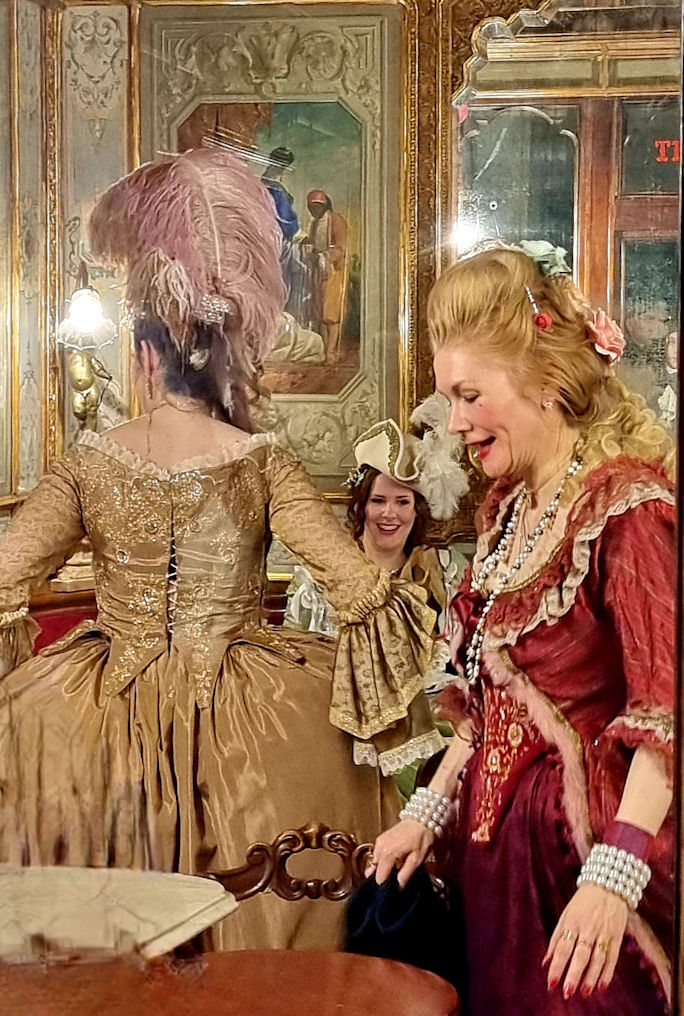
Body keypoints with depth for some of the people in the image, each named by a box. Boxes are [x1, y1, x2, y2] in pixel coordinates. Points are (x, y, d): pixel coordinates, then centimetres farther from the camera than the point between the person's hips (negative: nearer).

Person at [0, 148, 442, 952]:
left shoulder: (88, 464, -6)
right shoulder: (261, 463, -9)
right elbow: (360, 590, -15)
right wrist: (405, 603, 5)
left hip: (107, 725, 1)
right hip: (239, 728, -1)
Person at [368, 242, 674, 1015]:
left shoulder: (627, 501, -16)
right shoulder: (506, 509, 10)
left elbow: (663, 712, -22)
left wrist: (615, 875, -28)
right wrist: (430, 809, 11)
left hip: (584, 835, -7)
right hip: (492, 832, 7)